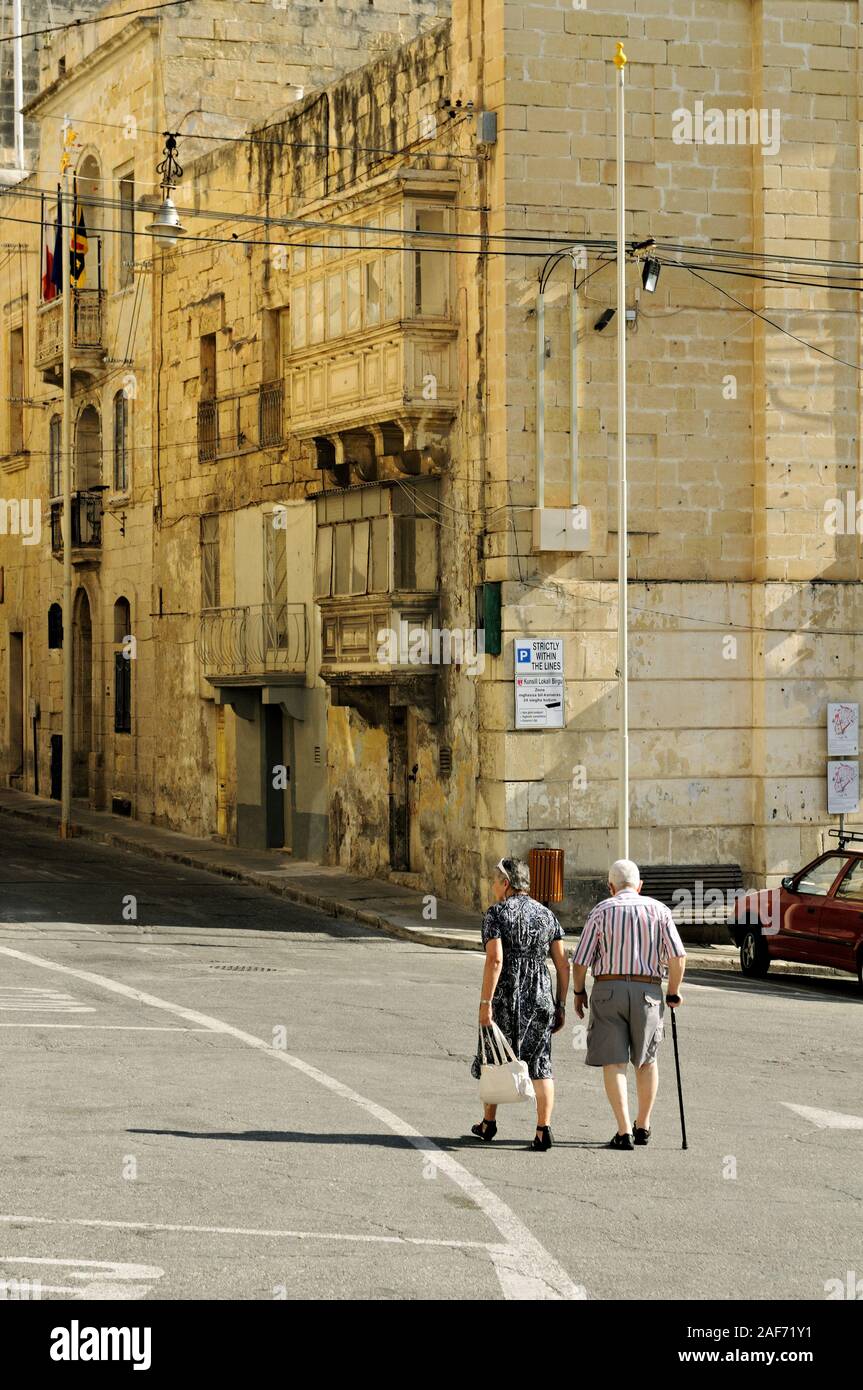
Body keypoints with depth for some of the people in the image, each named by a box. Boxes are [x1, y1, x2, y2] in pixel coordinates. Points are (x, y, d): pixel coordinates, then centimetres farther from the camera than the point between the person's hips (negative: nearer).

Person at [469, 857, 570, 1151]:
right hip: (541, 994, 4)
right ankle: (543, 1130, -6)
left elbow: (495, 960, -17)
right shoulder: (546, 914, 10)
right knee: (540, 1063, 5)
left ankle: (488, 1124, 28)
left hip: (505, 994, -4)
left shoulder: (496, 912, -6)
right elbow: (563, 965, 7)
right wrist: (560, 1006, 13)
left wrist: (485, 1002, -16)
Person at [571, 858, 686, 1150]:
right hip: (647, 992, 2)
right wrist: (673, 993, 8)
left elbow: (580, 961, -2)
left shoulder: (602, 910, 0)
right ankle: (642, 1126, 25)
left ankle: (624, 1132, -8)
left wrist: (579, 992, 14)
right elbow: (678, 956, -4)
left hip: (608, 989, -2)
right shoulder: (658, 910, 3)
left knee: (613, 1062, 0)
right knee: (646, 1060, 18)